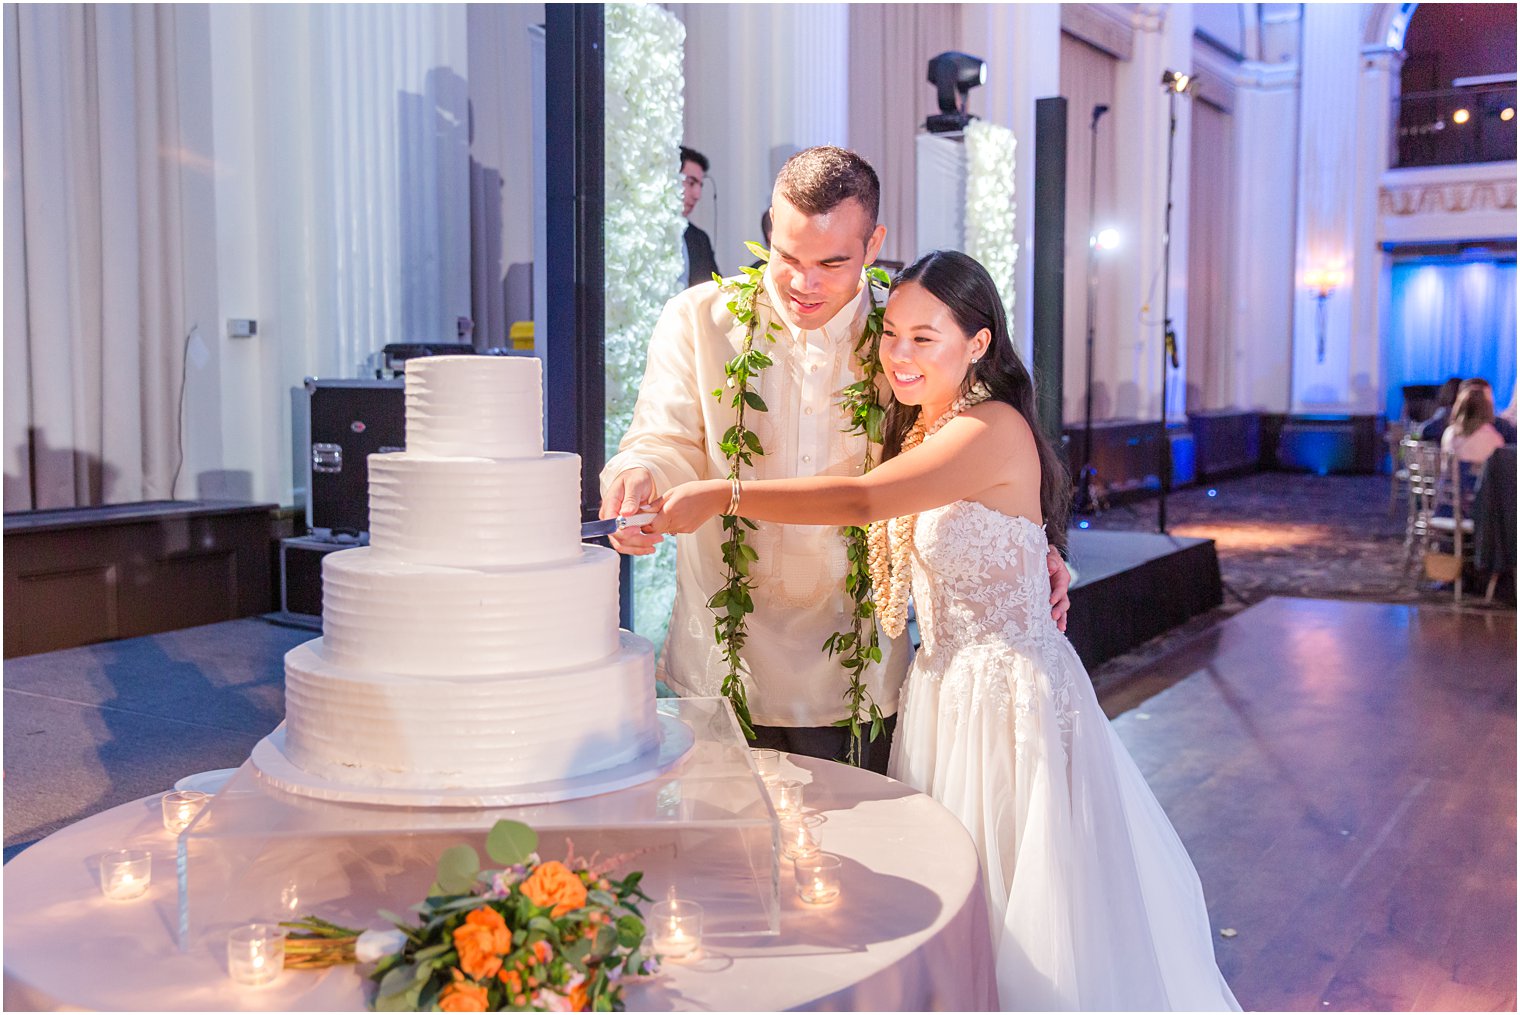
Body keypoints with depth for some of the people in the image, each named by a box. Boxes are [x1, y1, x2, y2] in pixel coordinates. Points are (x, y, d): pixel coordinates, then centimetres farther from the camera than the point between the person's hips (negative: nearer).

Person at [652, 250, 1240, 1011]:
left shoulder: (994, 430, -19)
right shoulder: (918, 433, 11)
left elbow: (860, 500, -30)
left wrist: (721, 495, -31)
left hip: (1008, 693, -8)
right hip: (946, 686, 8)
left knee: (1014, 911, 4)